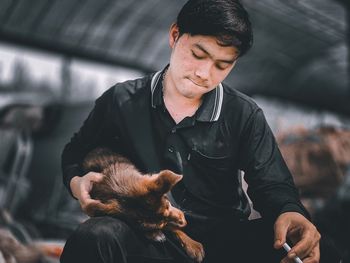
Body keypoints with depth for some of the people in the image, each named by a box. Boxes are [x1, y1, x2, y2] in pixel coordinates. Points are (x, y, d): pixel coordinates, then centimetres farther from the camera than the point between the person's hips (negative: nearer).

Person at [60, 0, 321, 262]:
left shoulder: (245, 116, 3)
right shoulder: (121, 102, 3)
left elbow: (272, 187, 1)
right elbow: (75, 153, 17)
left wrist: (290, 212, -24)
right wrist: (76, 182, -7)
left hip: (223, 240, 2)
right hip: (149, 239, -2)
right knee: (96, 237, -36)